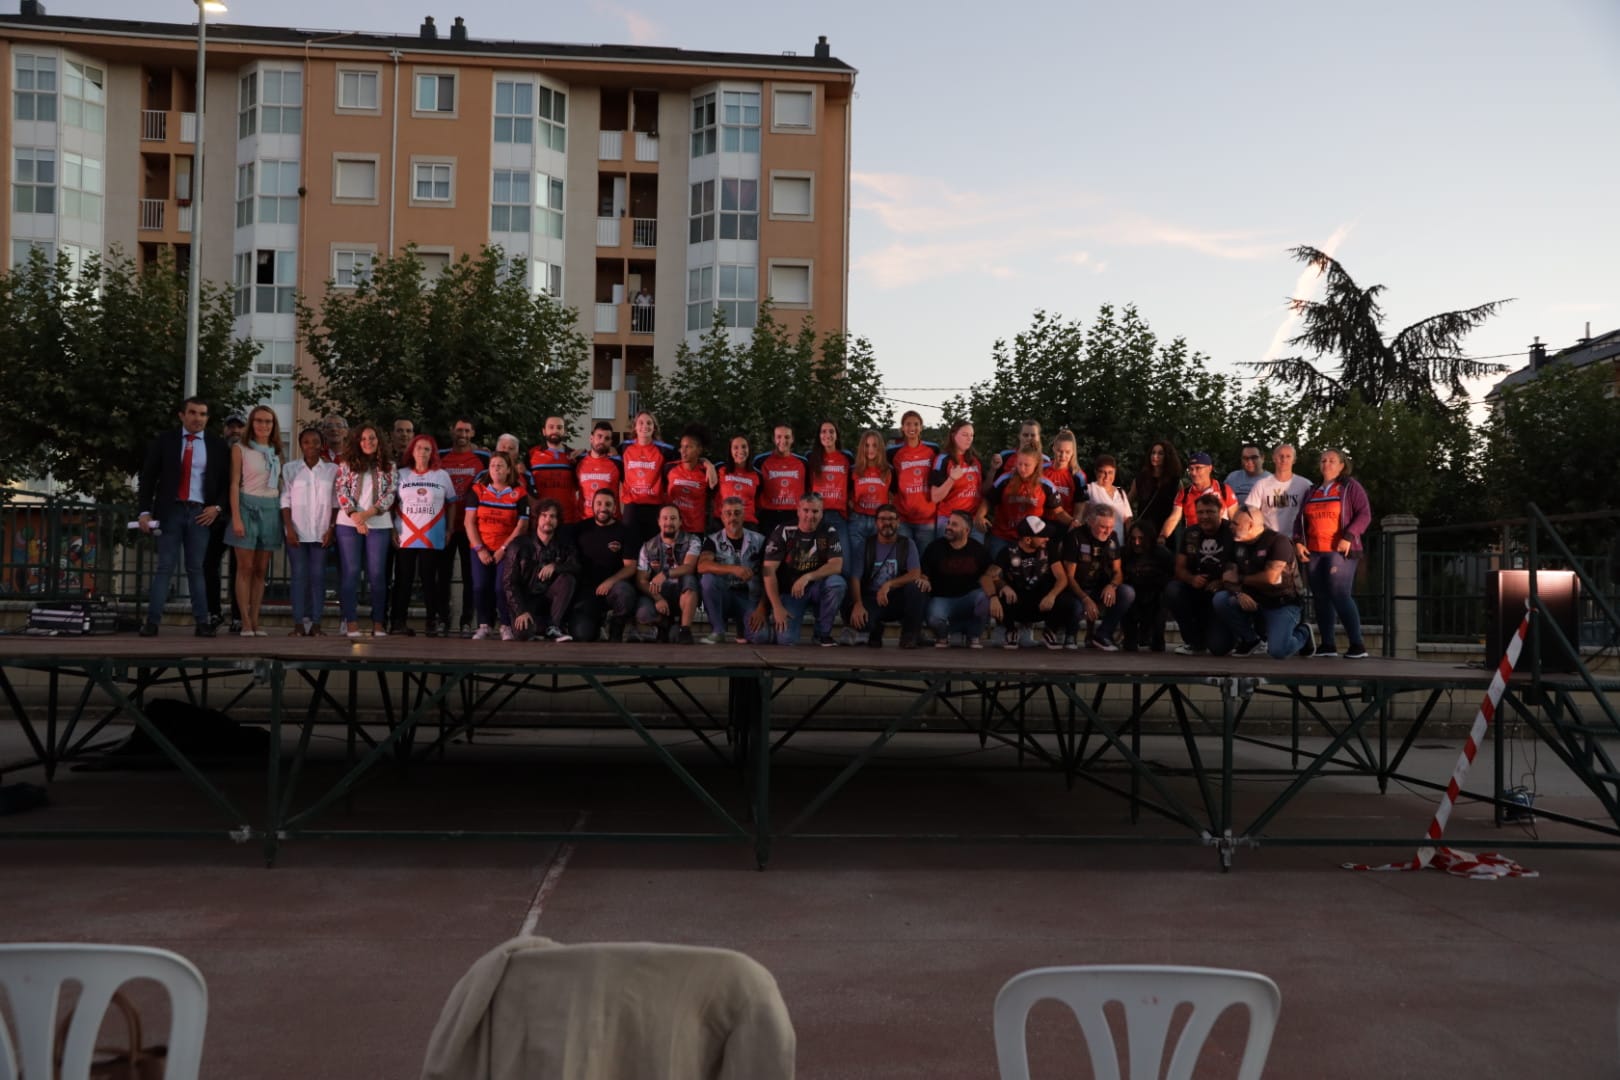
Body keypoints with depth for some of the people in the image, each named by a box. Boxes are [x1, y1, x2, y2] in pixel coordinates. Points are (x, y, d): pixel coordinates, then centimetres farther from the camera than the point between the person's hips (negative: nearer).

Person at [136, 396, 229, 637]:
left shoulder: (217, 445, 6)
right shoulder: (164, 442, 5)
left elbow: (226, 480, 9)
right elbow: (148, 477, 5)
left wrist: (217, 506, -6)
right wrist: (145, 511, -3)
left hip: (200, 513, 0)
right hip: (171, 511, 0)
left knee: (195, 568, 5)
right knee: (164, 567, 0)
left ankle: (202, 622, 5)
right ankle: (152, 621, 1)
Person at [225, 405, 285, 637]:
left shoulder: (276, 452, 13)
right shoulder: (240, 449, 0)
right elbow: (234, 484, -4)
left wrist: (285, 516, 7)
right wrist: (236, 517, -12)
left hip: (271, 510, 4)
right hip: (248, 506, -4)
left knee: (261, 569, 4)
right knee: (245, 568, -4)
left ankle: (255, 621, 7)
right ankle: (246, 623, -3)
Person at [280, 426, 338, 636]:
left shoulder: (332, 470, 5)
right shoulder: (290, 468, 4)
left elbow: (336, 502, 5)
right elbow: (285, 500, 2)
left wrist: (331, 529, -2)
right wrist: (289, 528, -6)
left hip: (321, 532, 0)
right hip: (297, 532, 0)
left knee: (318, 576, 0)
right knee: (299, 576, -1)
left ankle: (316, 623, 3)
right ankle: (298, 623, 1)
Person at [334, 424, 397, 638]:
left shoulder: (389, 466, 8)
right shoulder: (347, 464, 7)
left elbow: (391, 494, -1)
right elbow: (341, 492, -1)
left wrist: (368, 513, -12)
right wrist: (355, 516, -14)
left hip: (379, 525, 0)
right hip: (349, 523, 0)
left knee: (377, 573, 0)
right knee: (350, 572, 0)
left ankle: (379, 622, 5)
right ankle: (351, 621, 2)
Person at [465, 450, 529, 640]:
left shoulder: (520, 493, -1)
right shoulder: (477, 490, 5)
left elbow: (522, 526, -4)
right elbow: (469, 521, 2)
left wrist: (504, 549, -10)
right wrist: (479, 549, -6)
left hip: (507, 550, -2)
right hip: (481, 549, 2)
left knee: (502, 588, -13)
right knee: (480, 587, -8)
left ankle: (506, 626, 1)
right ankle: (484, 625, 6)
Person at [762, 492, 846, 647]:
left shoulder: (828, 532, -5)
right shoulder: (783, 532, -10)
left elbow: (836, 565, -15)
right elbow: (769, 570, -13)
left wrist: (807, 577, -30)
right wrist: (777, 607, -20)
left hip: (816, 586, 2)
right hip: (788, 590, -2)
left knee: (837, 583, -30)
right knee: (786, 640, -22)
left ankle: (823, 633, -9)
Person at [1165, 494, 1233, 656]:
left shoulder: (1232, 532, -7)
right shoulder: (1190, 534, 8)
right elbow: (1180, 568, 6)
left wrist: (1223, 582, -26)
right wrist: (1191, 579, -16)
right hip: (1196, 588, 4)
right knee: (1172, 590, -26)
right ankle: (1193, 641, -10)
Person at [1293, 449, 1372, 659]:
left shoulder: (1350, 486, 5)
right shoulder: (1312, 491, 20)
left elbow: (1364, 514, -4)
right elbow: (1300, 519, 19)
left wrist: (1348, 537, -17)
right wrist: (1298, 541, 2)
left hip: (1340, 551, -6)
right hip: (1314, 552, 6)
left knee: (1339, 594, -15)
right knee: (1320, 598, 2)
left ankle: (1357, 645, -12)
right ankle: (1327, 644, 7)